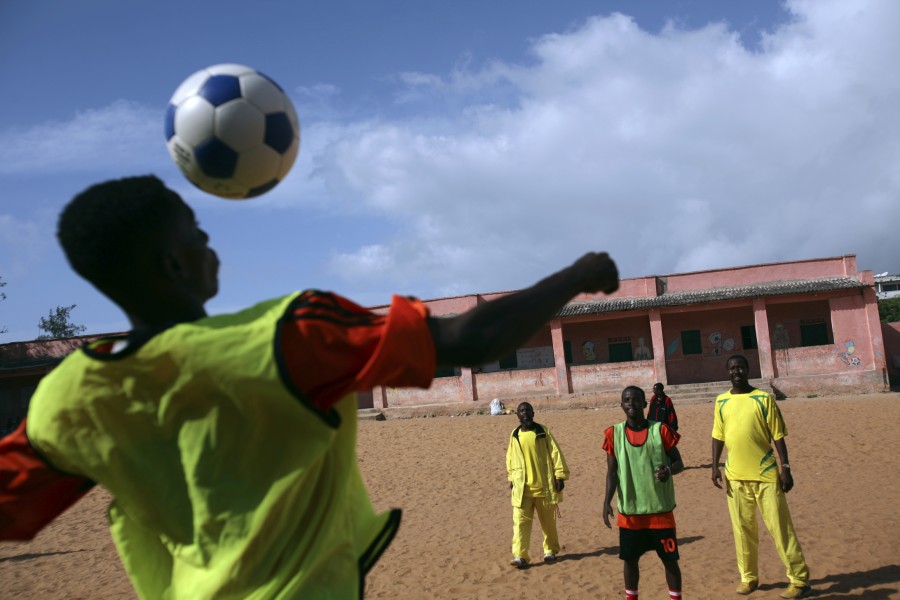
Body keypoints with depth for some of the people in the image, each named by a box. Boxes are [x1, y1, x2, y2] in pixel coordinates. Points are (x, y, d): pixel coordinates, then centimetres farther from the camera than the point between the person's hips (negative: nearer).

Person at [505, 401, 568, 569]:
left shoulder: (543, 431, -2)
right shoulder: (514, 435, 5)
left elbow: (555, 453, -3)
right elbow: (510, 458, 16)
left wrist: (560, 475, -8)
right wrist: (511, 478, 17)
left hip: (544, 485, -1)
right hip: (522, 487, 1)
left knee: (548, 521, 11)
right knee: (520, 521, -8)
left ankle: (550, 550, 29)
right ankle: (520, 556, -9)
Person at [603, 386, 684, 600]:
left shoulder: (660, 430, -5)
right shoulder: (614, 434, -1)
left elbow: (679, 462, 1)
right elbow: (612, 471, 1)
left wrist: (670, 470, -22)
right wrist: (607, 501, -11)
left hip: (660, 508, -1)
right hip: (629, 510, 1)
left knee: (669, 558, 7)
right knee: (630, 558, 11)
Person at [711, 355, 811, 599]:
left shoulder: (763, 398, -3)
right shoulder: (722, 401, 6)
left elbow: (778, 436, -3)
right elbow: (718, 435, 11)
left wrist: (785, 468, -9)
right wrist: (715, 466, 3)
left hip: (766, 474, -3)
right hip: (735, 476, 3)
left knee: (780, 527, -1)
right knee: (742, 529, 10)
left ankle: (800, 580, 8)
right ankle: (749, 577, 23)